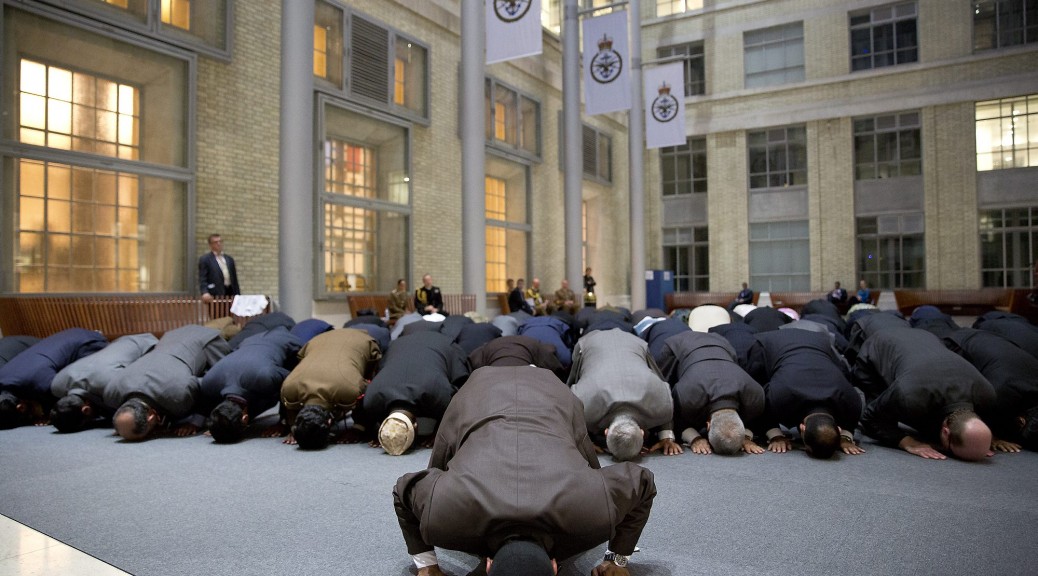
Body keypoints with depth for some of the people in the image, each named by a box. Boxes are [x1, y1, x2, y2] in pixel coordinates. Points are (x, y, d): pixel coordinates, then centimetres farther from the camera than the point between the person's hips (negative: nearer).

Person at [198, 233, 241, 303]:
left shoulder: (229, 259, 19)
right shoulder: (204, 259, 3)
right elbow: (202, 279, -6)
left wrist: (238, 297, 14)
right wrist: (205, 293, -23)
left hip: (230, 292, 5)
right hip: (216, 295, -5)